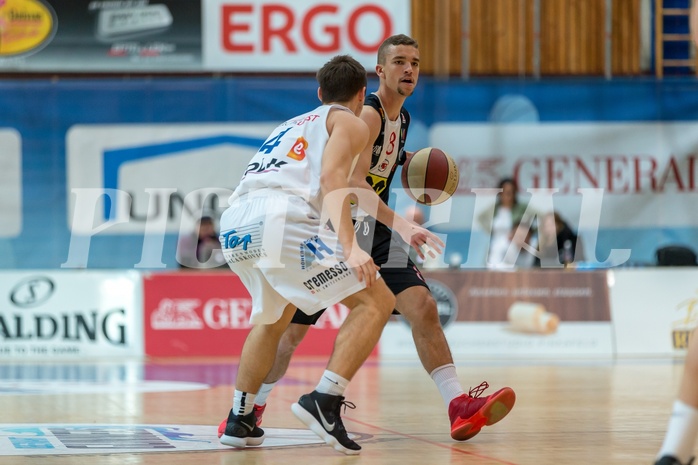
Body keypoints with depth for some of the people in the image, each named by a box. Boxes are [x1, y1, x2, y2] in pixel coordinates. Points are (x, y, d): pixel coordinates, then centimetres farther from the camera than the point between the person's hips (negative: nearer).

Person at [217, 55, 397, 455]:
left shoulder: (293, 125, 37)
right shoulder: (351, 123, 15)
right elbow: (331, 175, -5)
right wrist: (349, 246, -16)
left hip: (235, 226, 8)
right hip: (282, 219, -7)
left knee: (274, 316, 32)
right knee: (376, 302, 0)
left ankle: (240, 420, 30)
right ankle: (324, 401, -15)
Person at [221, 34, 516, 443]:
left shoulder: (401, 119, 9)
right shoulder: (367, 114, -18)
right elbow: (351, 182, -31)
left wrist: (407, 161, 8)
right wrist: (401, 225, -41)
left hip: (373, 230, 6)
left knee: (423, 307, -14)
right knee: (293, 328, 4)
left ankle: (460, 406, -20)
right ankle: (254, 406, 26)